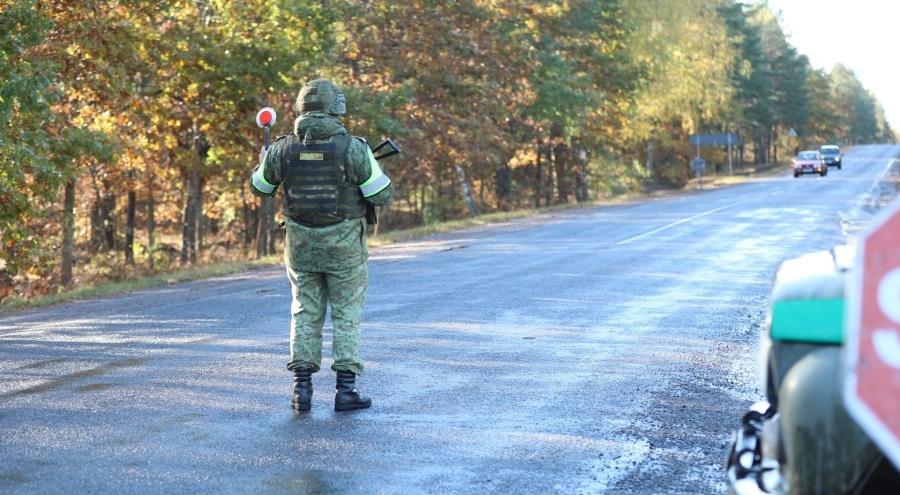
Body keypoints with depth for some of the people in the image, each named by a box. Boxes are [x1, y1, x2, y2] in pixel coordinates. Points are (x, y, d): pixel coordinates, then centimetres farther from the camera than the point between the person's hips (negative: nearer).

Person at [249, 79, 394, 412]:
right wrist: (362, 172, 13)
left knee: (306, 314, 13)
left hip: (301, 244, 3)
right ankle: (345, 390, 5)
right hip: (343, 245, -2)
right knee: (347, 316, 8)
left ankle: (302, 388, 7)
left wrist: (263, 161, 34)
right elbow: (382, 195, -7)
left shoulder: (282, 148, -4)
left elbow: (259, 187, 13)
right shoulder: (353, 148, -13)